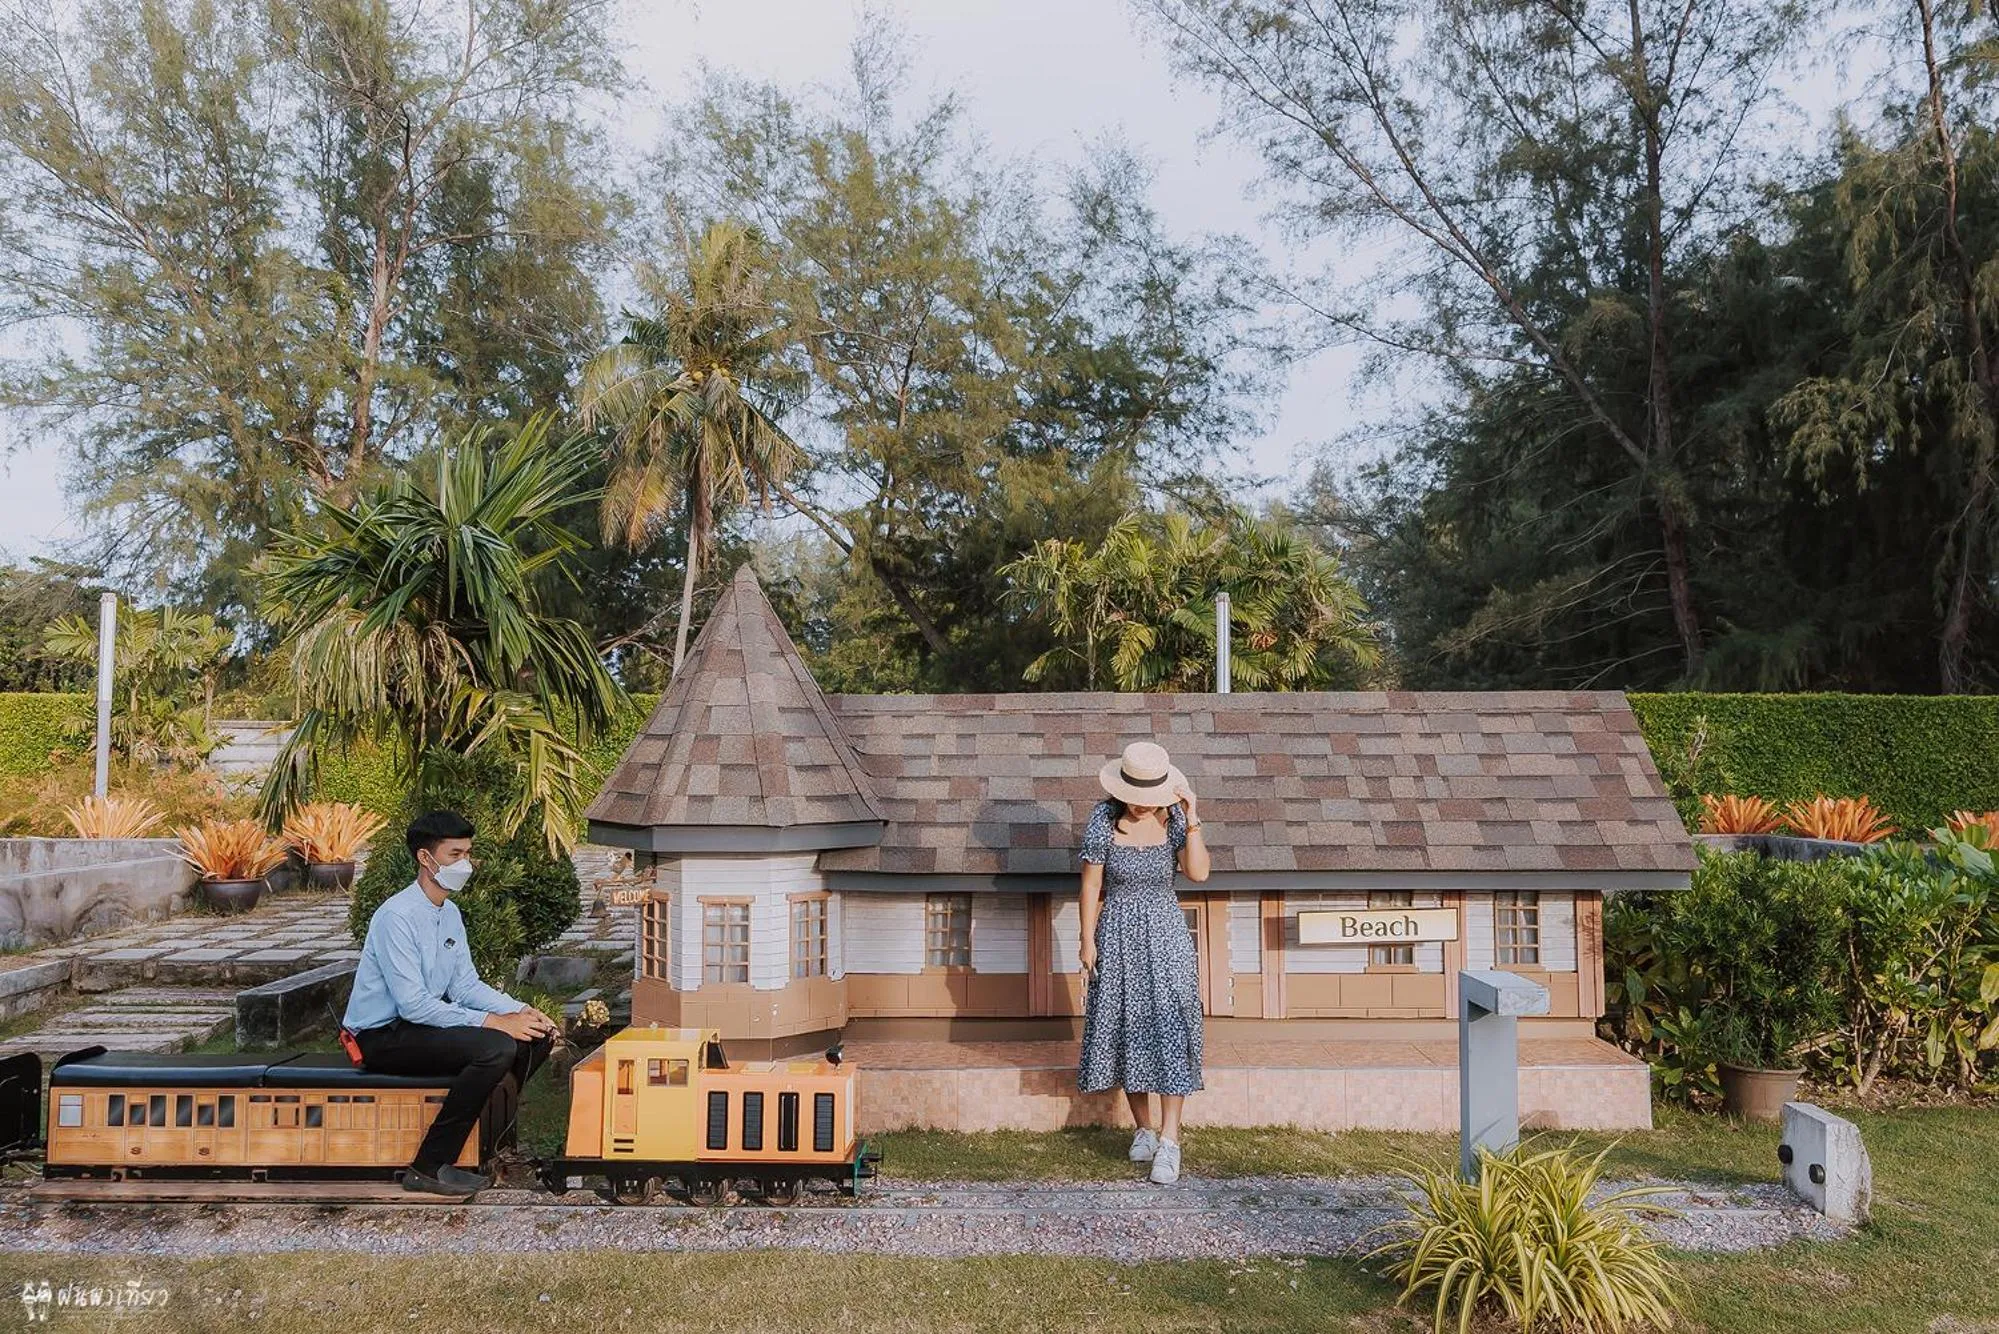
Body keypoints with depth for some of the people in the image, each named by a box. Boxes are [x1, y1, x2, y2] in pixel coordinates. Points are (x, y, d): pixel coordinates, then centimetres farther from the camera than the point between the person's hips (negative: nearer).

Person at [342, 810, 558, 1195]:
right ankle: (428, 1167, -19)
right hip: (383, 1037, -9)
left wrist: (520, 1011, -9)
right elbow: (412, 1004, -25)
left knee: (536, 1035, -1)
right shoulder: (397, 916, -20)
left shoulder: (450, 913, 9)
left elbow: (466, 984, 8)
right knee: (496, 1048, -29)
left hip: (425, 1019, 9)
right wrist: (492, 1021, -25)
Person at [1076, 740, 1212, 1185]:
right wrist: (1088, 940, -4)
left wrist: (1192, 821, -23)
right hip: (1118, 934, 0)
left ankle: (1169, 1139, -3)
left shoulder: (1173, 817, -8)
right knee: (1126, 1029, 8)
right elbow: (1091, 884, -6)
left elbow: (1198, 873, -17)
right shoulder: (1104, 820, -12)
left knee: (1170, 1029, -7)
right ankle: (1143, 1128, 25)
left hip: (1165, 933, 0)